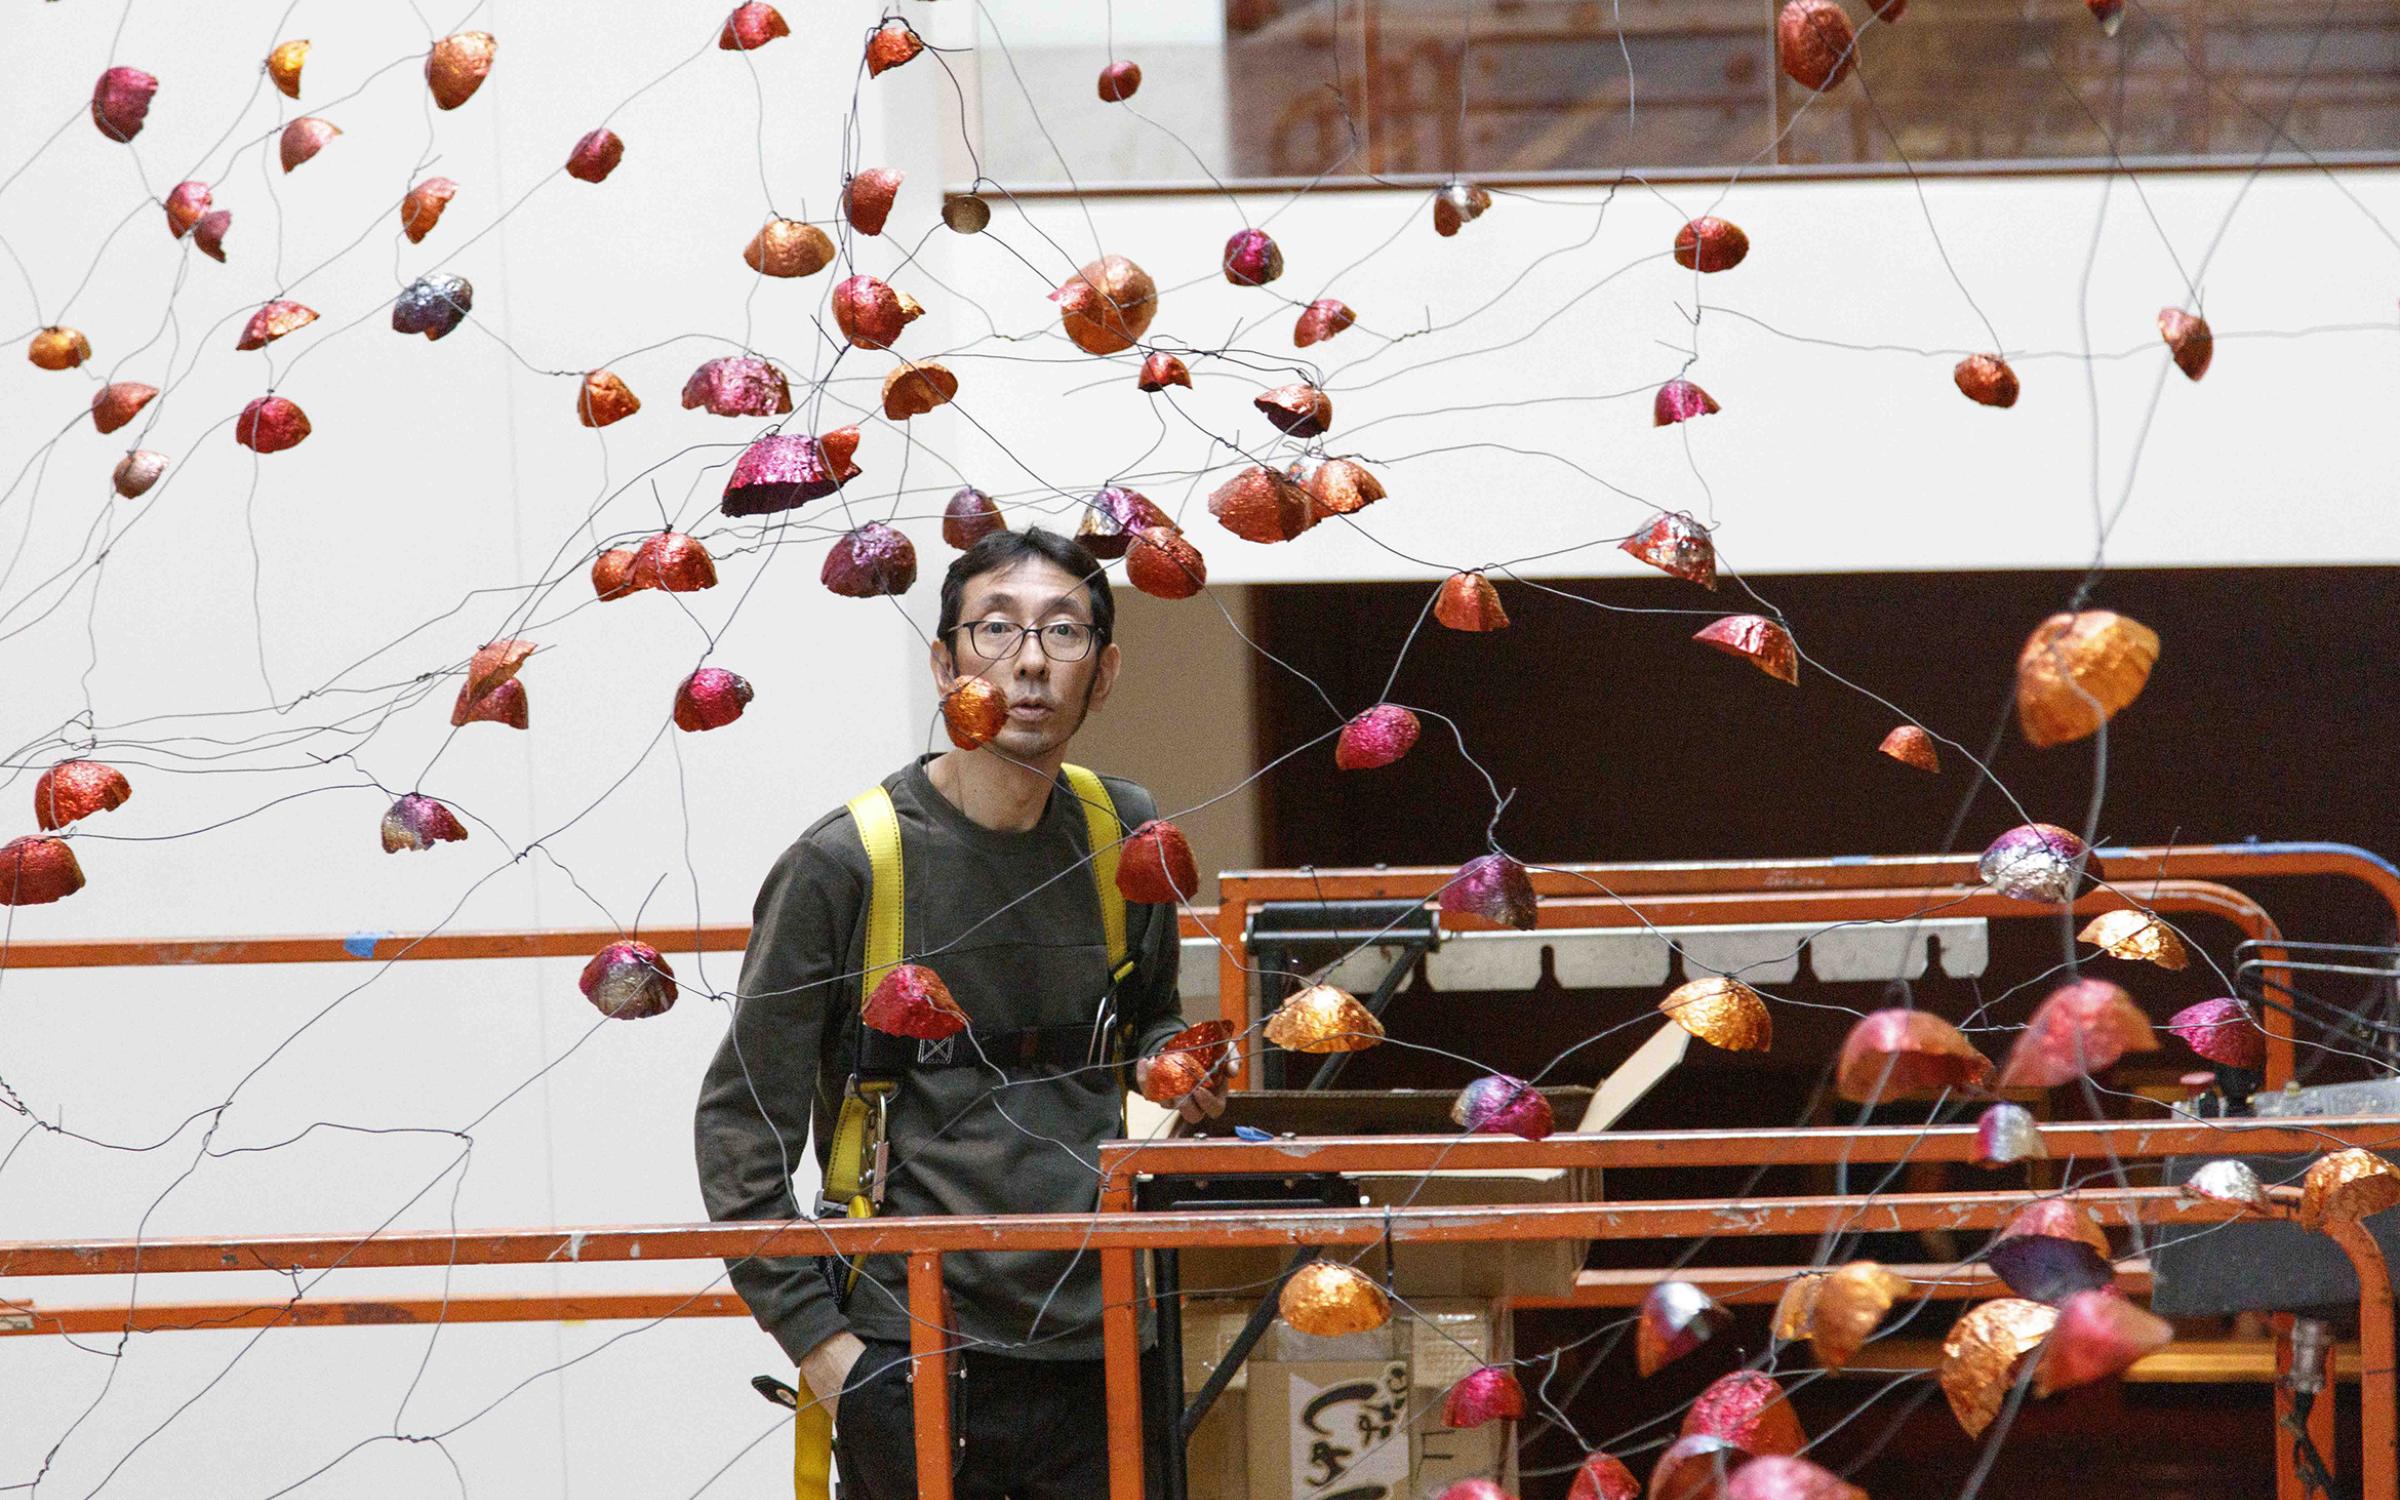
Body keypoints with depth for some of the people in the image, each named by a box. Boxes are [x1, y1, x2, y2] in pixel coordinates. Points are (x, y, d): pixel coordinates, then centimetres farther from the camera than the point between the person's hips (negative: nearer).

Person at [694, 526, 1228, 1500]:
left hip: (1101, 1342, 4)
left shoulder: (1127, 839, 7)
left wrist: (1170, 1071, 3)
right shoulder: (845, 864, -7)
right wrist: (817, 1337, -10)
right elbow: (740, 1120, -4)